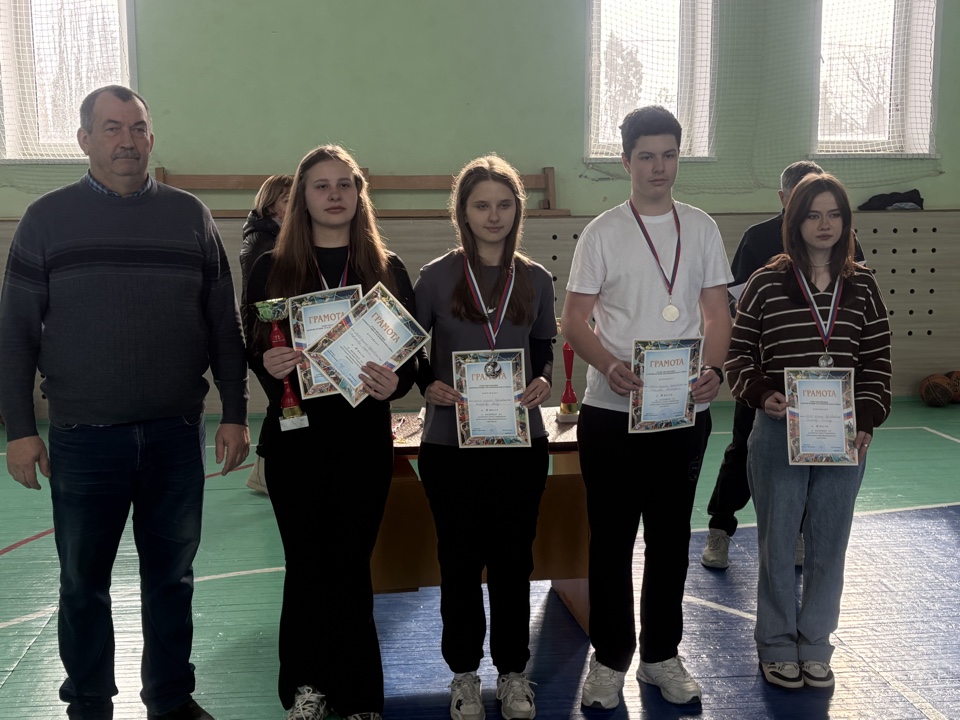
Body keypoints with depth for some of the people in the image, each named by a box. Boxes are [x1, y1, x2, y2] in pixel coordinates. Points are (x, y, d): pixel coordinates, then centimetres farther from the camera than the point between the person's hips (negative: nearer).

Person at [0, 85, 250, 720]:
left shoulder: (190, 216, 5)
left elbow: (225, 326, 6)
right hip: (83, 437, -1)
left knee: (171, 578, 13)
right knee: (83, 583, 11)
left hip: (177, 433, 1)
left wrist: (235, 415, 2)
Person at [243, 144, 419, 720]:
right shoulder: (272, 268, 2)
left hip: (365, 437, 0)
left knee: (351, 565, 7)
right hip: (296, 437, 0)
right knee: (307, 564, 9)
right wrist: (268, 365, -18)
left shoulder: (387, 268, 4)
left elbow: (410, 353, 4)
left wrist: (395, 383, -16)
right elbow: (252, 349, 4)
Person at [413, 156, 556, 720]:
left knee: (513, 557, 10)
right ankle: (465, 673, 27)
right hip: (451, 442, -1)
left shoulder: (536, 279, 6)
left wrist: (544, 382, -7)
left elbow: (545, 350, 13)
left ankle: (513, 671, 28)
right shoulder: (437, 277, -1)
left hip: (521, 441, 2)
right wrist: (429, 386, -16)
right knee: (461, 559, 9)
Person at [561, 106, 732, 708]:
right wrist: (611, 367, -23)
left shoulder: (701, 228, 7)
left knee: (671, 537, 13)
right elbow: (575, 321, -4)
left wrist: (715, 370, -13)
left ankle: (662, 655, 28)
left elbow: (717, 311, 6)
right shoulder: (602, 233, -1)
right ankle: (611, 659, 22)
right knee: (612, 538, 6)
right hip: (611, 411, -2)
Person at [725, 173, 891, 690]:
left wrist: (867, 421, -4)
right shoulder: (766, 284, -3)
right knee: (777, 543, 7)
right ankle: (777, 646, 24)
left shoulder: (862, 287, 5)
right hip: (779, 435, -2)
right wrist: (761, 394, -16)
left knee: (829, 545, 10)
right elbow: (737, 353, 0)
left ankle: (815, 645, 27)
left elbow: (877, 361, 7)